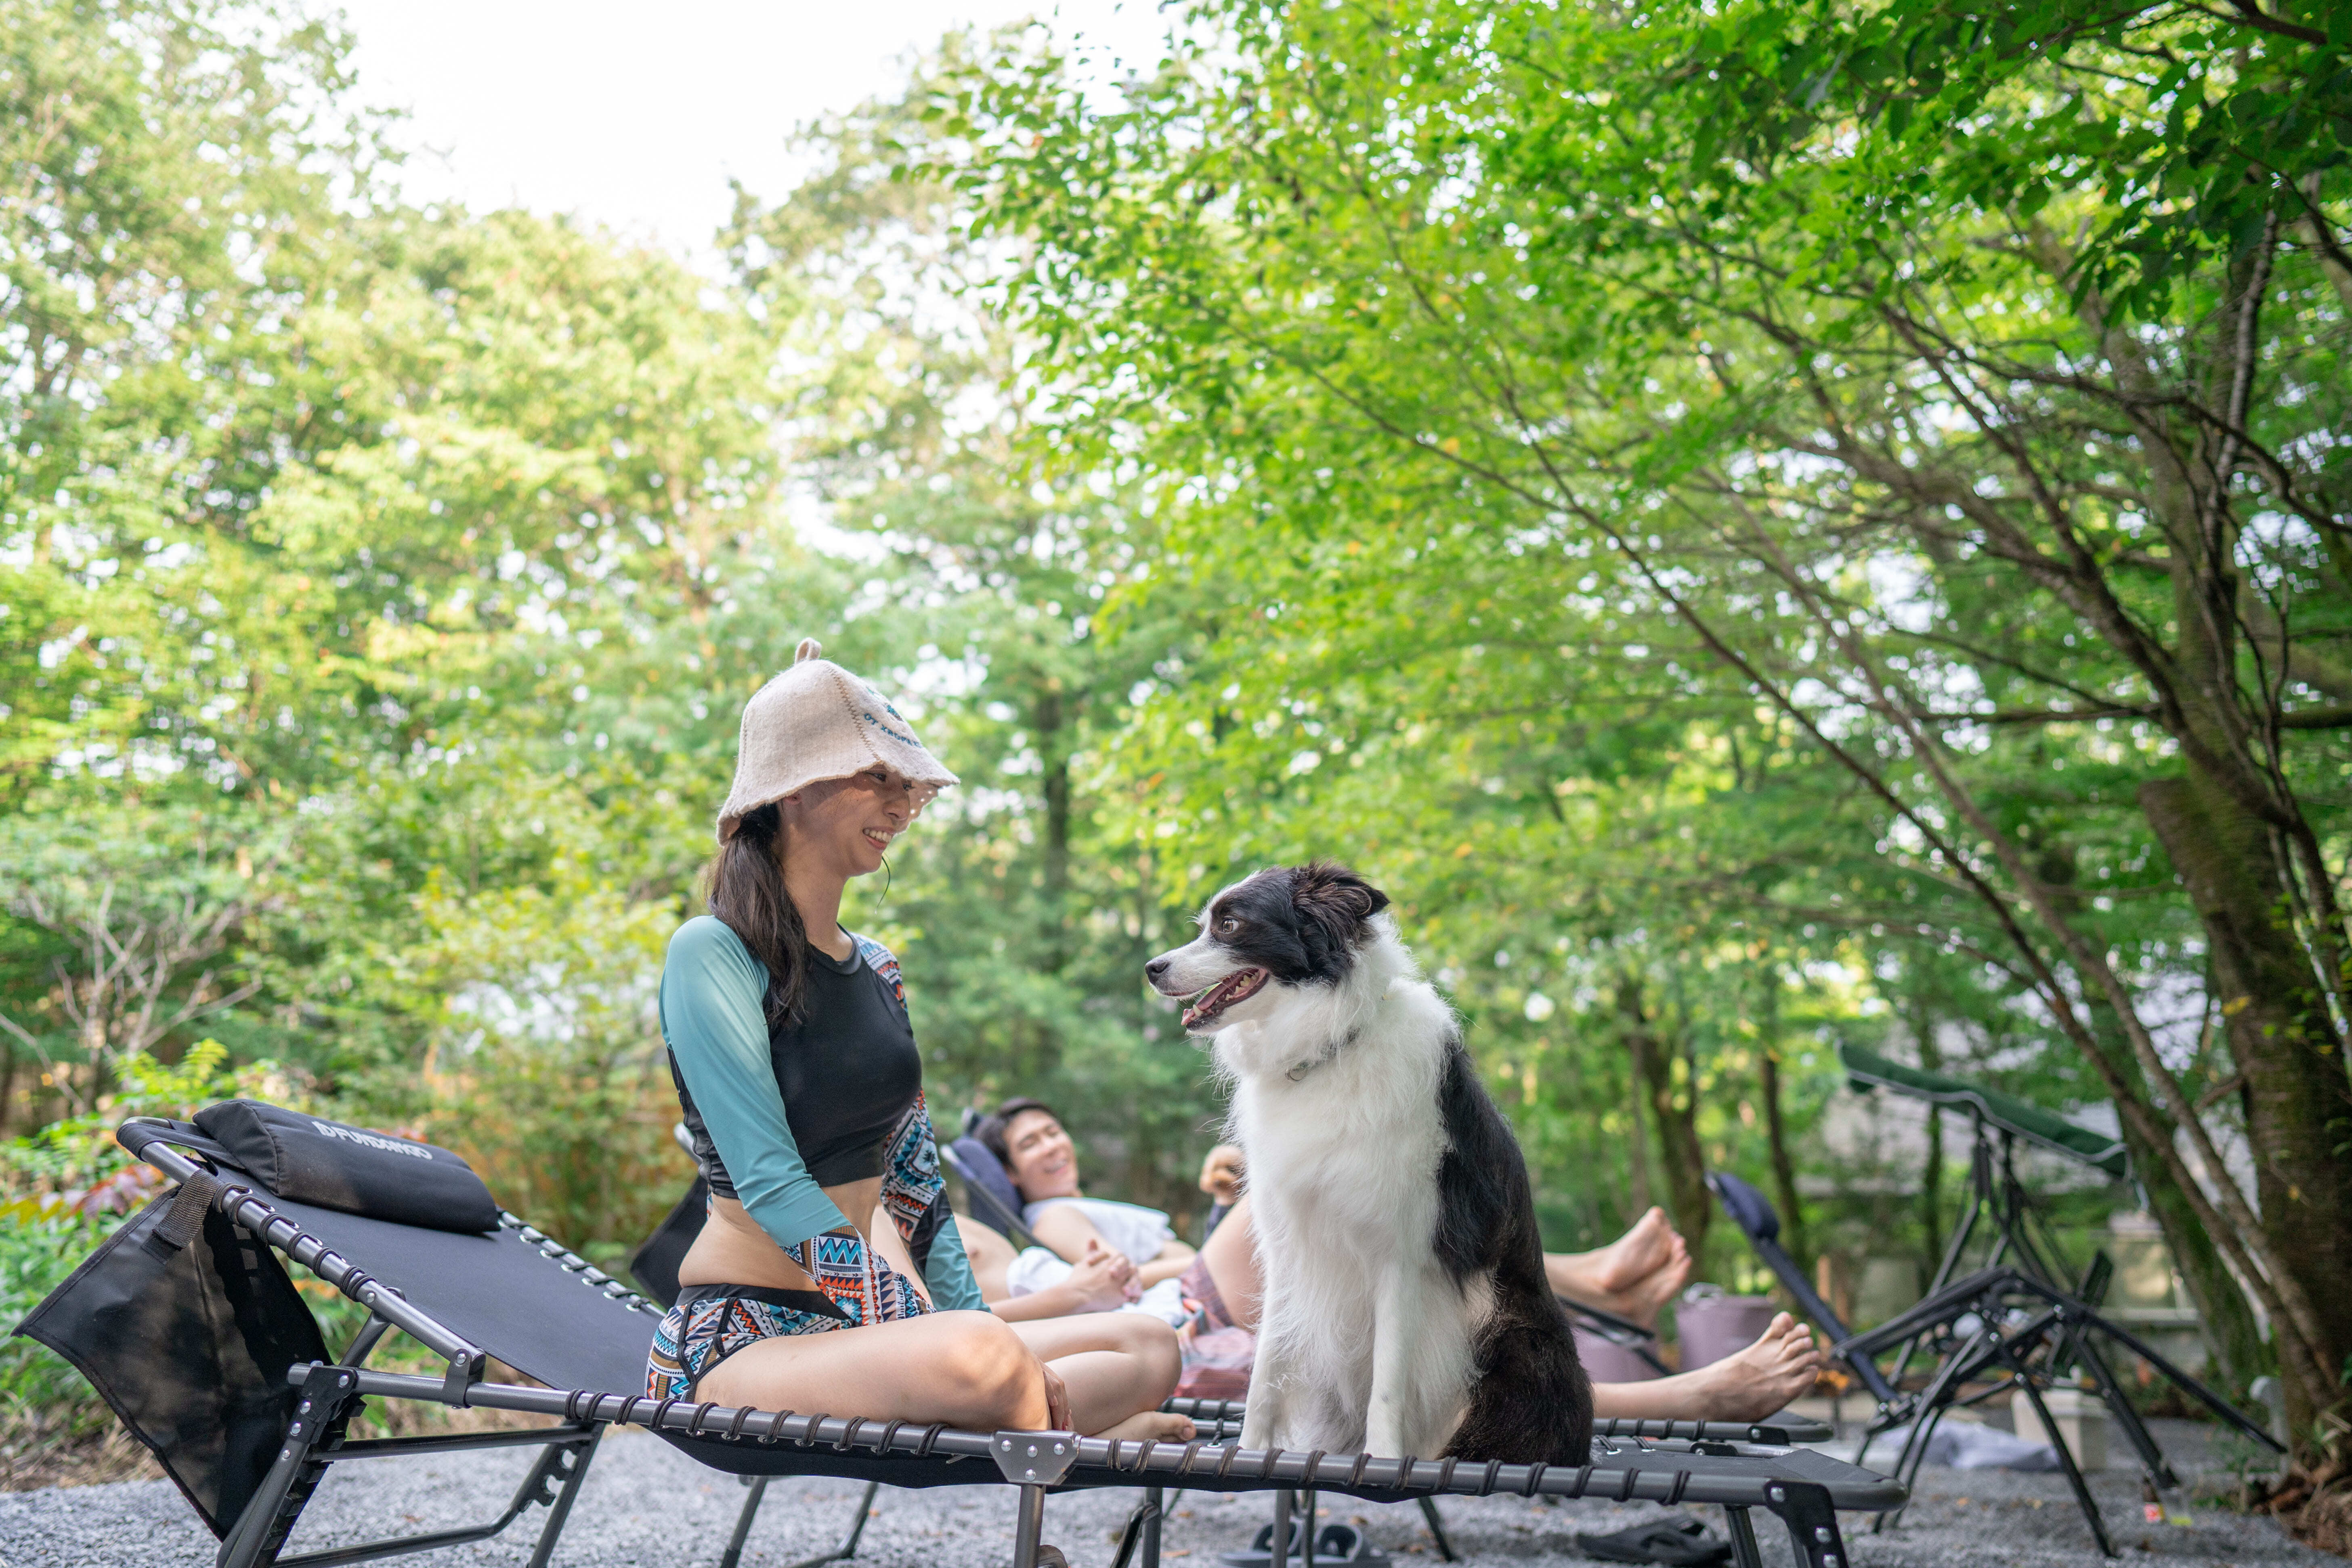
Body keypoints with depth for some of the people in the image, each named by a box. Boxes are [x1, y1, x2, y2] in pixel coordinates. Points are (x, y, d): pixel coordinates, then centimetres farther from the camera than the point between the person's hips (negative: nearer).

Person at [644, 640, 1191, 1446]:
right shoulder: (711, 955, -10)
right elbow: (768, 1180, -19)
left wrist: (971, 1321, 4)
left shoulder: (877, 972, 14)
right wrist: (920, 1321, -23)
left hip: (868, 1320, 8)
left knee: (1149, 1349, -4)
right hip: (747, 1337, -7)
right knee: (980, 1358, -34)